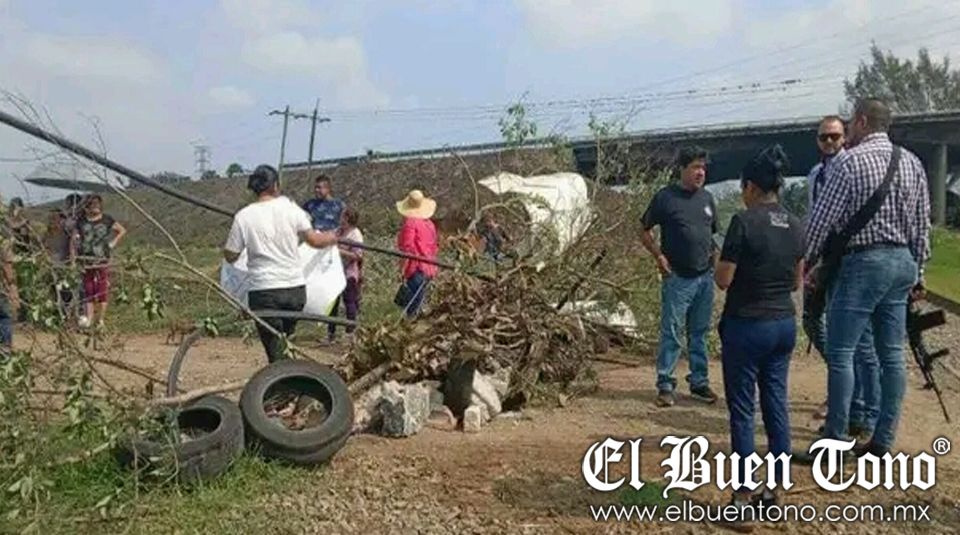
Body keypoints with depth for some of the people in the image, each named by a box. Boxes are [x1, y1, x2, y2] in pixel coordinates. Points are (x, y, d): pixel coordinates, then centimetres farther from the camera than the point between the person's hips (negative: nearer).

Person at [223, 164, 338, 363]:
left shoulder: (243, 217, -5)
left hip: (263, 291, -2)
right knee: (286, 338, 22)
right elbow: (314, 240, 4)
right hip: (296, 288, 2)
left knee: (276, 352, 3)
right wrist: (331, 238, 25)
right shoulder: (290, 208, -1)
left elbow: (230, 256, 1)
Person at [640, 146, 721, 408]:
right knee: (671, 333, -2)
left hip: (705, 277, 5)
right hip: (677, 277, -5)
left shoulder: (707, 198, 10)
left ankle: (699, 382, 23)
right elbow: (645, 232, 1)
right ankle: (665, 385, 5)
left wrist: (715, 255, 5)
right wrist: (659, 256, -10)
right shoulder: (665, 197, -5)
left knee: (700, 333, 13)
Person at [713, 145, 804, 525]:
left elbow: (722, 280, -14)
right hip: (784, 324, 7)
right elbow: (797, 282, 13)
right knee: (776, 404, 13)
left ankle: (743, 493, 8)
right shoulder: (795, 225, 5)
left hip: (747, 326, -6)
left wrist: (719, 263, 5)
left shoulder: (744, 221, -16)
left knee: (742, 410, 2)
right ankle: (775, 488, 20)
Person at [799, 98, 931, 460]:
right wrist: (918, 271, 19)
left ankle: (834, 442, 1)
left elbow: (823, 219, -11)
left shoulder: (849, 161, -11)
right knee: (891, 355, 10)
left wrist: (806, 262, 1)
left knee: (840, 354, -2)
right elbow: (923, 224, 12)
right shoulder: (912, 162, 9)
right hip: (901, 261, 7)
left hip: (862, 263, -7)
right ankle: (883, 441, 17)